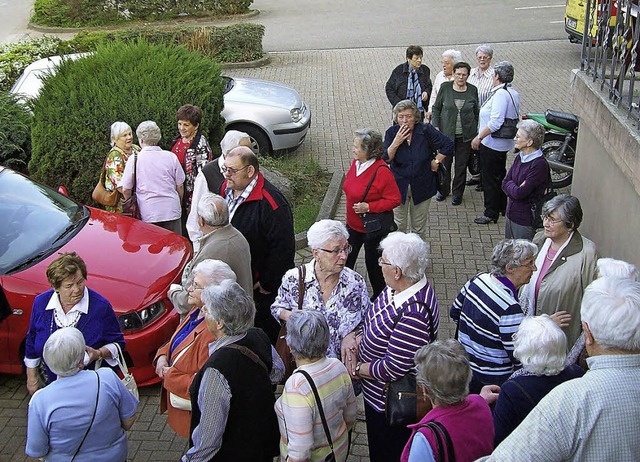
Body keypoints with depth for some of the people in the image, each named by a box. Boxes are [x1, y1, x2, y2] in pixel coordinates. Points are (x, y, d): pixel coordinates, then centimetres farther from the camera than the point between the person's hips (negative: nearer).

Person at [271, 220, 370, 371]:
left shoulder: (355, 282, -2)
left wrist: (350, 335, -10)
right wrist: (291, 317, -8)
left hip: (342, 359, 1)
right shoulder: (294, 279, -4)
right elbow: (277, 307, 13)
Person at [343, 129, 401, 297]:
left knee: (373, 262, 10)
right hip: (353, 225, 7)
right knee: (346, 258, 17)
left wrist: (369, 207, -28)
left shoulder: (381, 171, -27)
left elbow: (394, 200, -23)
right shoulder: (356, 163, -2)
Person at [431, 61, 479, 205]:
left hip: (465, 136, 1)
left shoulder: (472, 90, -1)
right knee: (445, 163, 9)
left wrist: (475, 132, 6)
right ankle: (443, 190, 30)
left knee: (461, 165, 8)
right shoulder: (445, 87, -5)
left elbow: (476, 112, 8)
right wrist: (436, 126, -7)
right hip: (446, 133, 0)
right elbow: (436, 108, 2)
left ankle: (458, 193, 24)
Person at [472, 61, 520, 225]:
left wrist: (479, 137, -21)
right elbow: (516, 118, 14)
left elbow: (495, 122, -29)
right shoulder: (514, 93, 6)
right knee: (500, 175, 22)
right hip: (504, 143, 10)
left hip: (491, 144, -10)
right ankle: (502, 207, 36)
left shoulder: (500, 94, -23)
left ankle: (491, 213, 11)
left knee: (490, 179, 2)